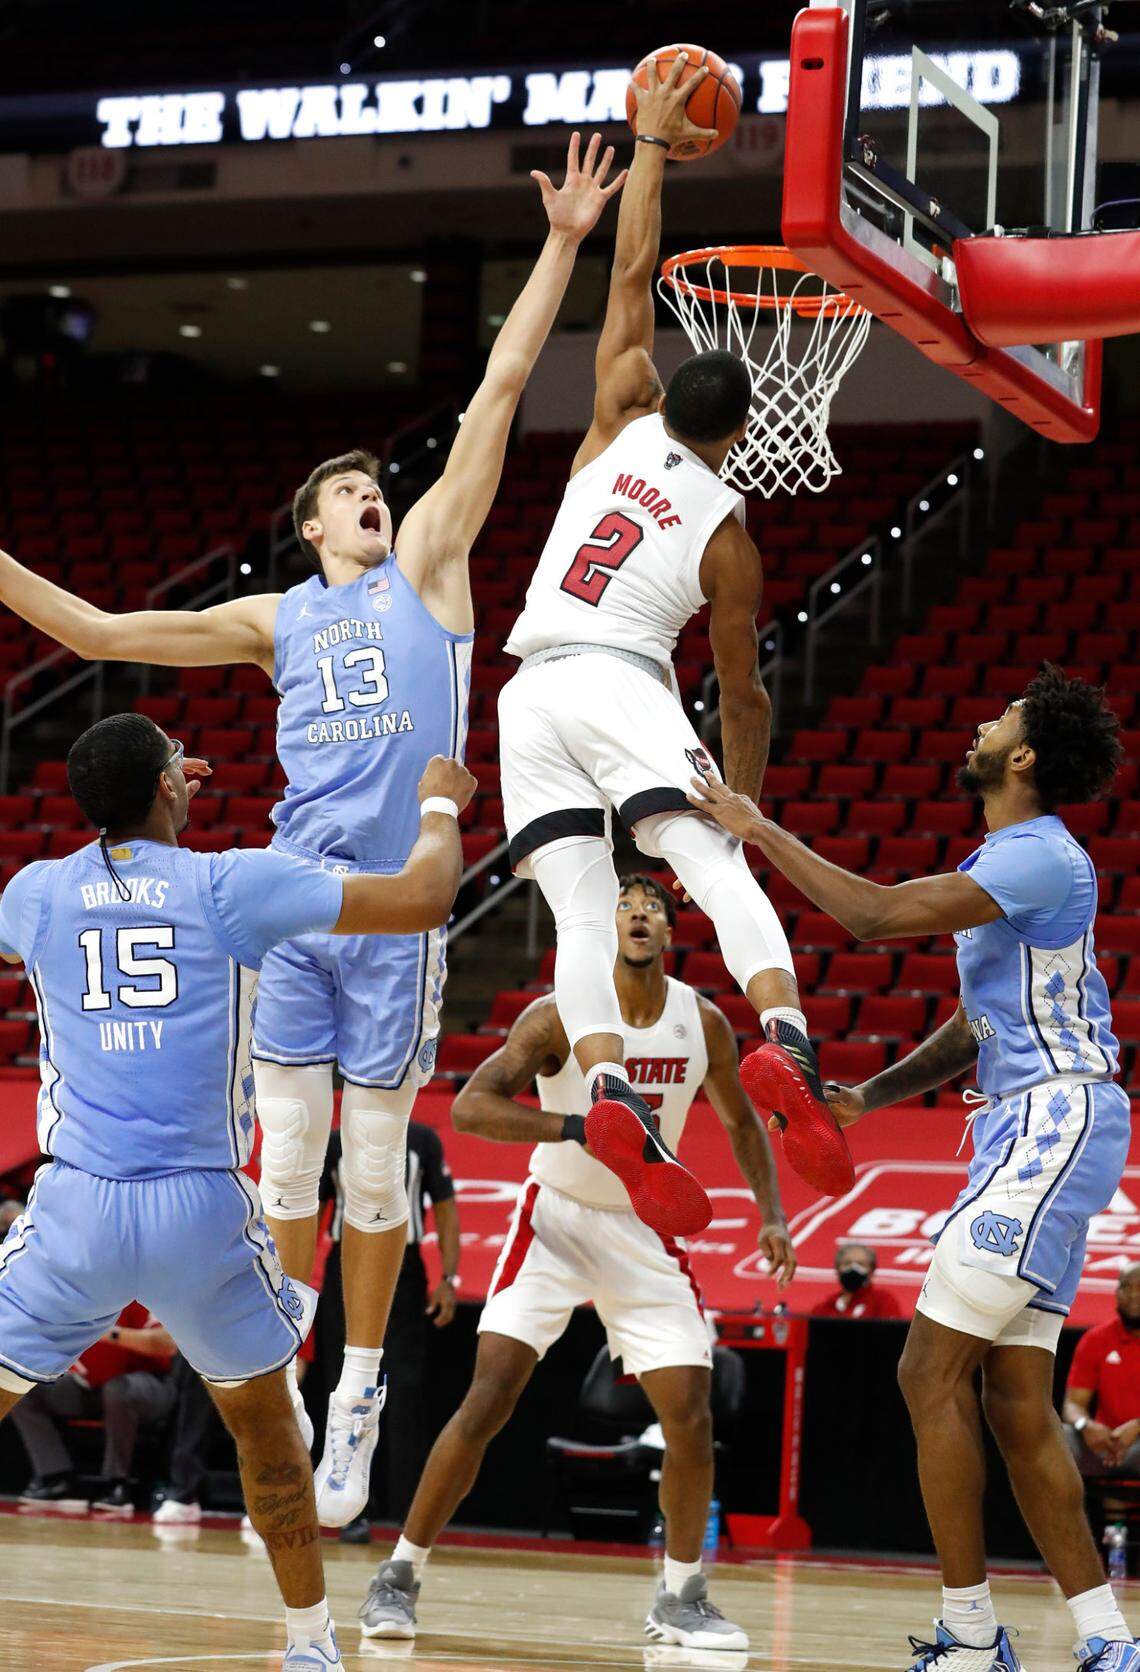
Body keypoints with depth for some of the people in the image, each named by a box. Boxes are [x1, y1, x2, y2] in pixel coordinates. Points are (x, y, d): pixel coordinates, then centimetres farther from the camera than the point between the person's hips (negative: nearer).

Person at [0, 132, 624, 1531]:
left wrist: (563, 245, 4)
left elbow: (501, 386, 6)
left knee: (375, 1166, 2)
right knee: (290, 1162, 2)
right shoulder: (277, 620, 15)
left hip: (399, 909, -2)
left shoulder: (428, 567, 10)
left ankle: (360, 1389, 13)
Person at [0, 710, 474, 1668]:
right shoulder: (233, 885, -2)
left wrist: (144, 808, 40)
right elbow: (423, 901, 0)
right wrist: (440, 806, 21)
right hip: (201, 1206, 0)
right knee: (262, 1415, 20)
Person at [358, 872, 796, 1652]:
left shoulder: (703, 1023, -5)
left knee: (691, 1414, -3)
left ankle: (681, 1597, 14)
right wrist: (581, 1128, -38)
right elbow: (470, 1104, -27)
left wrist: (772, 1216, 1)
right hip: (556, 1217, -3)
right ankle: (399, 1574, -3)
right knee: (489, 1397, -14)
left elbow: (741, 1123, 12)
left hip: (644, 1230, 4)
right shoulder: (561, 1016, -16)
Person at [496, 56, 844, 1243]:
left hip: (528, 693, 4)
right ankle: (783, 1043, -43)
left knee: (583, 916, -6)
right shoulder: (725, 528, 6)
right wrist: (745, 811, 20)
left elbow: (631, 275, 20)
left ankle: (608, 1093, -28)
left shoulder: (620, 425, 13)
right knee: (720, 872, -17)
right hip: (624, 683, -4)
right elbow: (741, 690, 10)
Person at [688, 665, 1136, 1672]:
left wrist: (760, 832, -14)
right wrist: (869, 1097, 14)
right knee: (1017, 1400, 7)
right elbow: (976, 1028, 26)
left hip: (1054, 1124, -10)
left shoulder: (1041, 857, -13)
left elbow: (877, 914, -23)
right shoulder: (1001, 864, 19)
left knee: (933, 1370, -11)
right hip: (1026, 1133, 10)